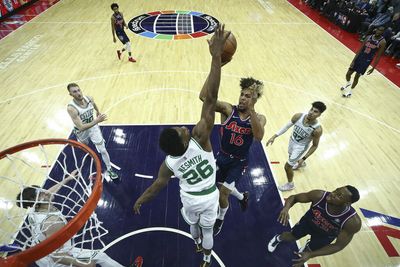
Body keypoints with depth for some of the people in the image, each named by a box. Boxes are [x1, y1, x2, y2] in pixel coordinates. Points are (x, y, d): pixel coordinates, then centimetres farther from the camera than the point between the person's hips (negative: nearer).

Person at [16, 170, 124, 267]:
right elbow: (57, 256, -36)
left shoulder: (34, 212, -12)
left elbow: (49, 193, 8)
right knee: (101, 257, -1)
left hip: (41, 257, 8)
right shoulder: (53, 221, -36)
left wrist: (67, 179, 17)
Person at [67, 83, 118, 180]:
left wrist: (98, 112, 24)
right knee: (84, 145, 29)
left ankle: (109, 169, 18)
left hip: (93, 127, 2)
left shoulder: (89, 98, -22)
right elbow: (81, 127, -40)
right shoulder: (71, 108, -36)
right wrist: (97, 120, -48)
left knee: (103, 150, 0)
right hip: (81, 131, -2)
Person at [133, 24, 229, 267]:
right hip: (209, 198, -1)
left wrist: (140, 201, 10)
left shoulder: (169, 163, -27)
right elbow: (210, 99, -47)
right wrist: (216, 56, -49)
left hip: (190, 200, 2)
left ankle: (198, 244, 65)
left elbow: (158, 185, -10)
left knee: (193, 226, 33)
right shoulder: (200, 138, -37)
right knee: (207, 230, 25)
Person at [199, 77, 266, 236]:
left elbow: (258, 136, -37)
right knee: (225, 188, 21)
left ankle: (220, 219, 35)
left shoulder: (259, 118, -13)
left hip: (239, 162, -2)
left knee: (223, 192, 2)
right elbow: (203, 97, -30)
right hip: (223, 156, 2)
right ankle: (242, 197, 56)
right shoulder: (228, 110, -15)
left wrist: (251, 109, -41)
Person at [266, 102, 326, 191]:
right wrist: (274, 136, -13)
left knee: (287, 166, 1)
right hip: (292, 140, 5)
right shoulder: (299, 116, -23)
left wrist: (303, 158, -19)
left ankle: (290, 184, 31)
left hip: (300, 147, -5)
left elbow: (315, 145, -17)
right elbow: (287, 126, -9)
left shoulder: (317, 129, -32)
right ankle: (301, 163, 71)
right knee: (291, 157, 34)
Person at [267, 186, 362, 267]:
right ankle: (278, 238, 55)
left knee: (307, 252, 21)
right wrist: (286, 208, -47)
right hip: (308, 222, 0)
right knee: (290, 237, 19)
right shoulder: (319, 195, -38)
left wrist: (310, 255, -32)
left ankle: (307, 249, 60)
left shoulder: (353, 221, -39)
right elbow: (294, 197, -23)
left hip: (325, 235, 0)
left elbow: (339, 245, -26)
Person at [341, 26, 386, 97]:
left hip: (367, 61, -4)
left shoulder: (382, 42, -11)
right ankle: (348, 83, 40)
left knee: (357, 76, 2)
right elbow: (361, 49, 2)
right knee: (348, 73, 6)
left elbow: (378, 56, -9)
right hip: (359, 57, 4)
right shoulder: (369, 37, -1)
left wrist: (373, 68, -12)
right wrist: (354, 60, -3)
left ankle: (350, 91, 22)